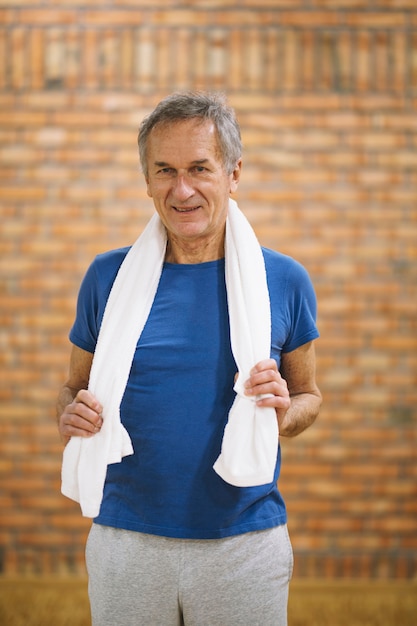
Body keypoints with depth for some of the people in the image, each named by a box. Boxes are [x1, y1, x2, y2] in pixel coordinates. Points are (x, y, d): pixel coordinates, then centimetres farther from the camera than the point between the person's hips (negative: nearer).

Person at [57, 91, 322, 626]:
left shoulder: (283, 280, 0)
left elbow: (309, 395, 9)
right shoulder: (108, 276, 1)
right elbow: (75, 386, 10)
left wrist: (284, 412, -14)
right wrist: (71, 416, -12)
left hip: (247, 541, 0)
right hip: (126, 537, 1)